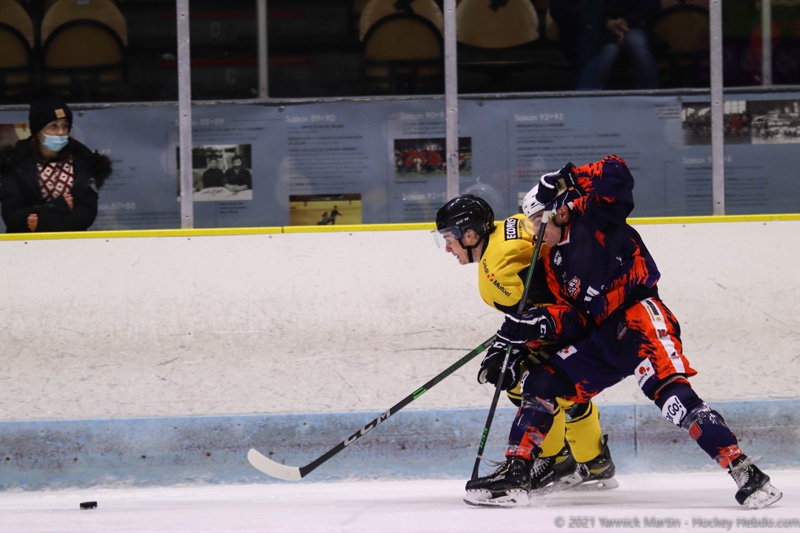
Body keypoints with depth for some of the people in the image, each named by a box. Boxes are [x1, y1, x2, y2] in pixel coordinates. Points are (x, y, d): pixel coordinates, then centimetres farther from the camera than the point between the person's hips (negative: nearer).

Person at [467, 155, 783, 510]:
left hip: (640, 318, -9)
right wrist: (535, 326, -4)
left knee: (670, 393, -27)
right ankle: (514, 472, 12)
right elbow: (571, 317, 12)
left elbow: (615, 172, -20)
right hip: (602, 339, 9)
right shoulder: (553, 261, 18)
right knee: (541, 384, 6)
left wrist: (572, 181, -16)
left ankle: (744, 471, -31)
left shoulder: (593, 218, -4)